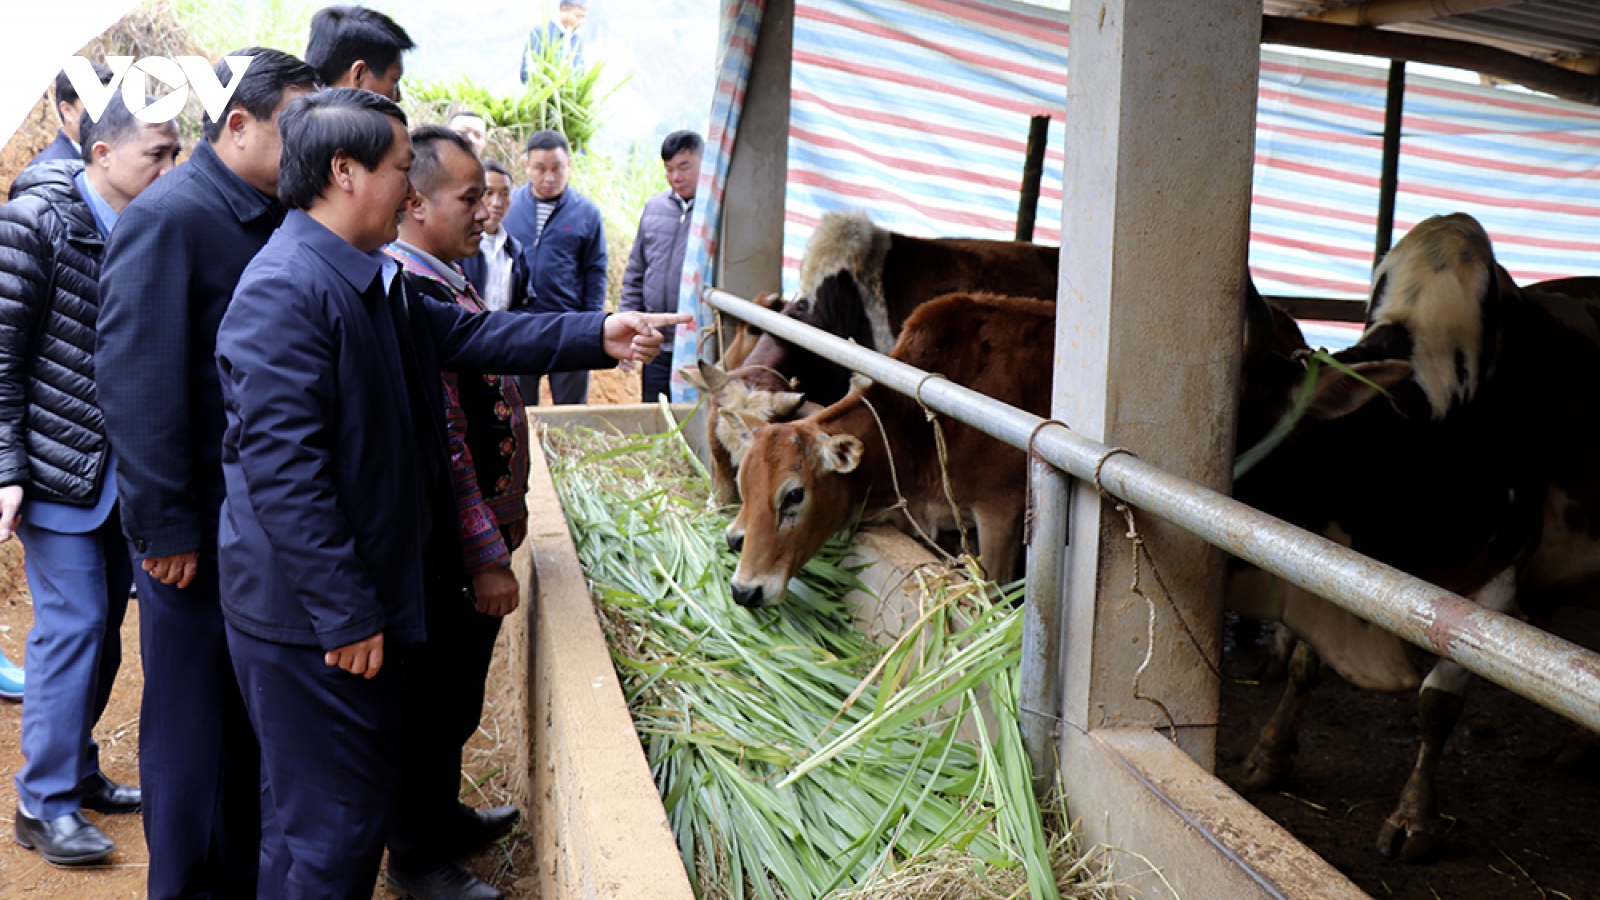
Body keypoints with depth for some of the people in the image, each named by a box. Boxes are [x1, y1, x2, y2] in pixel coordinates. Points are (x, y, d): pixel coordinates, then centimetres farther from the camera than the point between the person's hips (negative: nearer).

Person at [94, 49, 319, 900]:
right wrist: (164, 526, -17)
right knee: (194, 727, 7)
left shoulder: (276, 218, 8)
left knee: (256, 716, 17)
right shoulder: (169, 216, -14)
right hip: (202, 533, -7)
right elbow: (135, 380, -18)